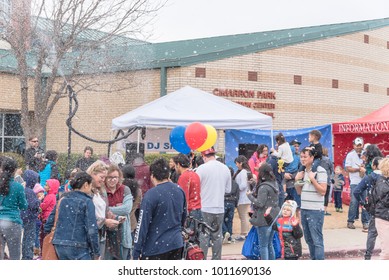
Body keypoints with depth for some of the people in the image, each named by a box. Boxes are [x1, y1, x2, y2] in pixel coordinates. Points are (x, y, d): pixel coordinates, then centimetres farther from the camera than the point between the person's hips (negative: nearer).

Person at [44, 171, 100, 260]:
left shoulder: (62, 199, 12)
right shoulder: (87, 202, -6)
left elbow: (50, 222, 13)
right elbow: (92, 229, -12)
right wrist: (96, 252, -6)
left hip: (59, 246, 7)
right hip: (78, 248, -6)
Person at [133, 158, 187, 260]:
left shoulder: (151, 195, -16)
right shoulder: (179, 190, 2)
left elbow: (143, 225, -16)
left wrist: (136, 253, -10)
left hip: (155, 247, -6)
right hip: (176, 244, 6)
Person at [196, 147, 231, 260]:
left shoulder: (202, 168, -12)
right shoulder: (226, 168, 3)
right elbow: (228, 189, 9)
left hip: (205, 209, -4)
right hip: (220, 208, 4)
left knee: (203, 236, 3)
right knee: (217, 236, 12)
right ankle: (216, 259, 18)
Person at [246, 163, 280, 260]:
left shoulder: (264, 187, -18)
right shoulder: (274, 184, 9)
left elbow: (260, 203, -20)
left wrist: (250, 195, -5)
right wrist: (254, 193, 9)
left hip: (264, 220, -8)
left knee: (263, 246, 0)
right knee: (269, 244, 18)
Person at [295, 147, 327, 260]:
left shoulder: (320, 171, -9)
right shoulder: (303, 171, 13)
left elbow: (323, 191, -14)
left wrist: (312, 179, -19)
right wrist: (297, 180, 3)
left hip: (315, 211, -8)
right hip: (304, 209, 8)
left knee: (317, 240, -6)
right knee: (308, 239, 15)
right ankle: (313, 259, 26)